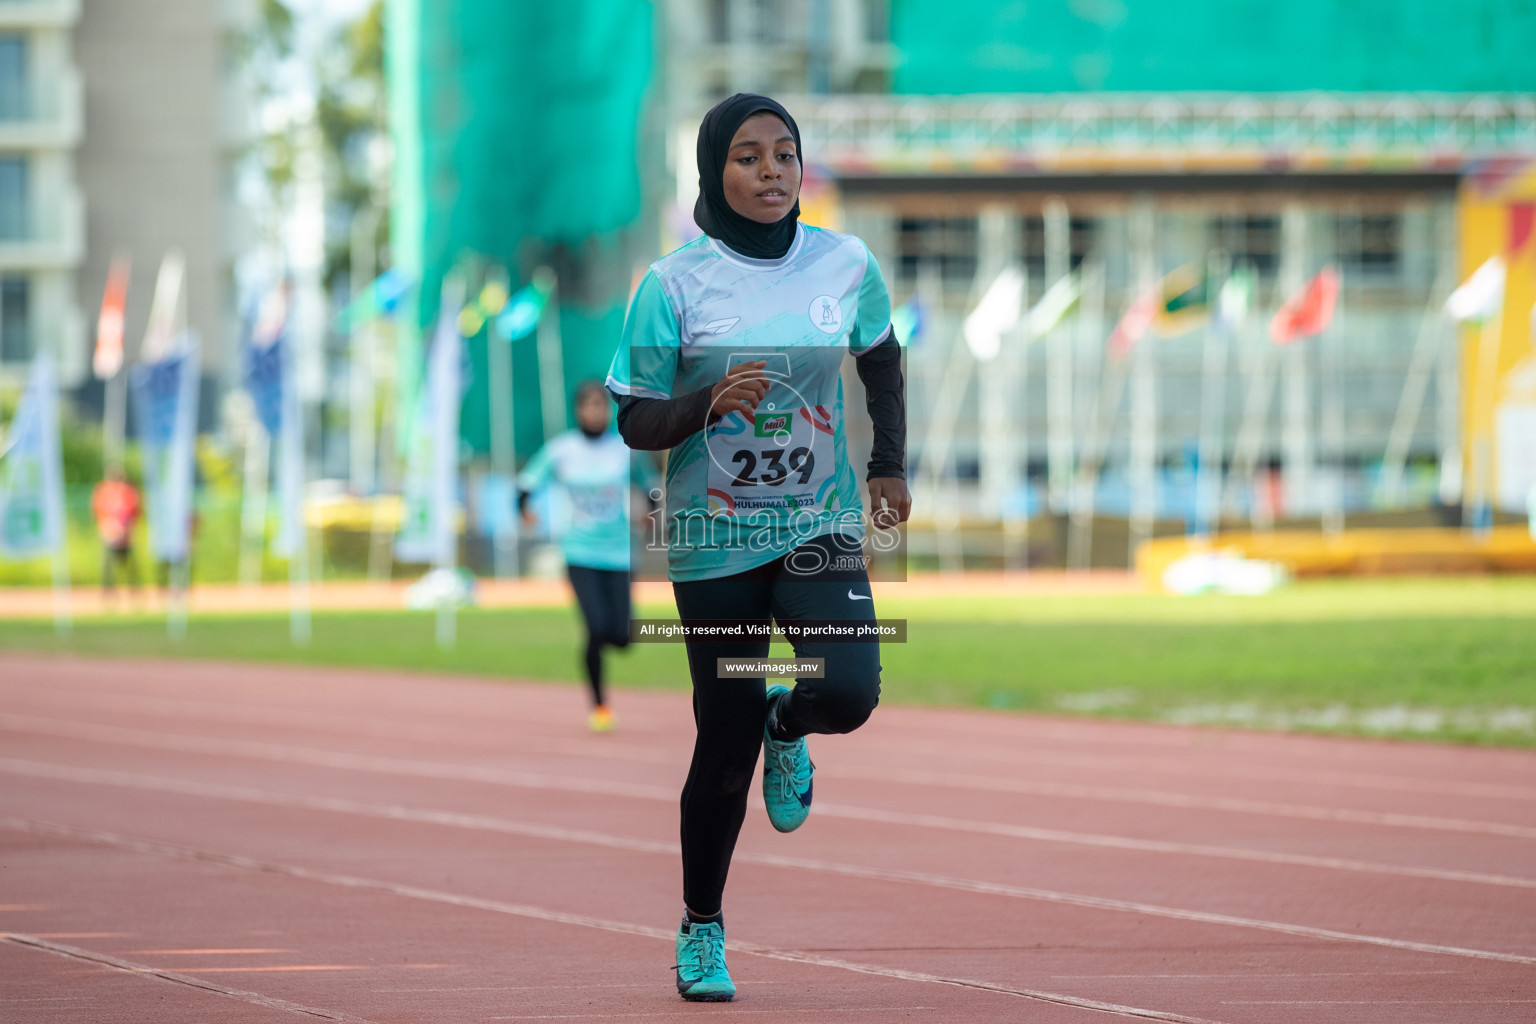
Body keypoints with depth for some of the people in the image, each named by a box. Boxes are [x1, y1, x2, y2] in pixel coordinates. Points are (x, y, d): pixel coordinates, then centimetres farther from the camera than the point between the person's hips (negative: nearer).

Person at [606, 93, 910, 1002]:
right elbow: (635, 424, -5)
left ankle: (788, 728, 17)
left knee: (849, 691, -22)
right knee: (726, 744, 1)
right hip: (715, 541, -1)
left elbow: (882, 359, 19)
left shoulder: (847, 265, -2)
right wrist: (710, 403, -23)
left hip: (820, 525, 2)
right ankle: (702, 928, 22)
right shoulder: (674, 284, -9)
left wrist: (891, 465, 16)